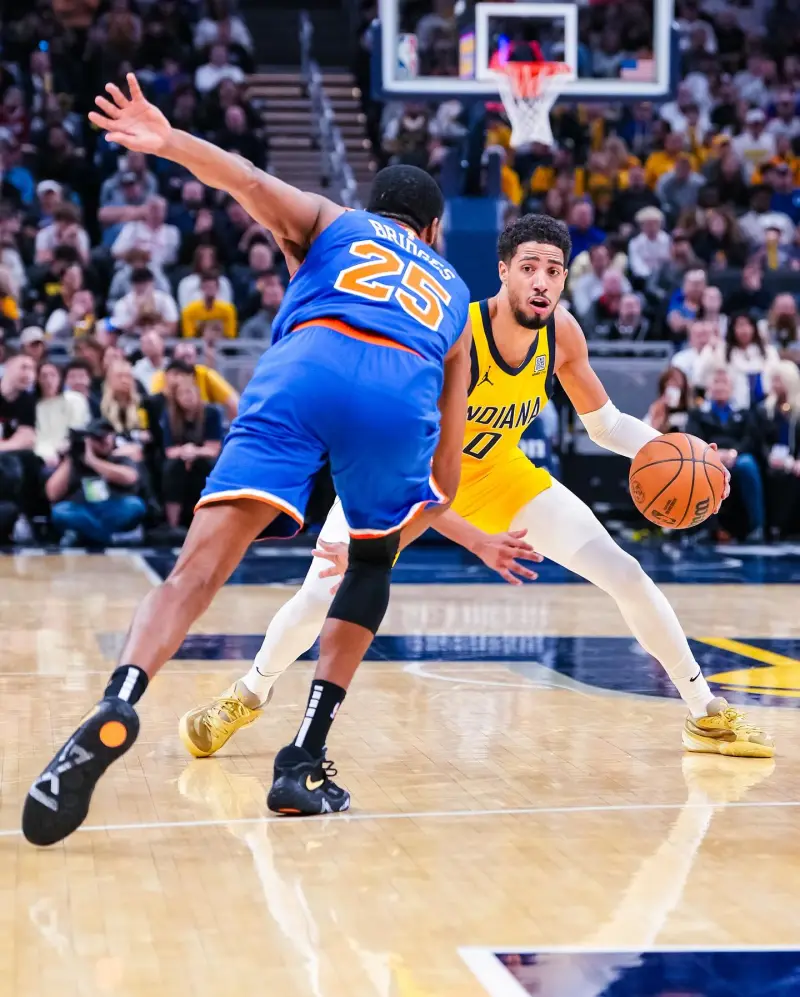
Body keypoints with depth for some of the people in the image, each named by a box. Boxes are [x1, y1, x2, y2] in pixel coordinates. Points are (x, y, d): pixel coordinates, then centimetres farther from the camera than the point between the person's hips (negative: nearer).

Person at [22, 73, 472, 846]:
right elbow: (445, 475, 36)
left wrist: (169, 143, -2)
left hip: (307, 365, -1)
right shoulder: (454, 296, 39)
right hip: (403, 392, 2)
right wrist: (407, 524, 51)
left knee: (201, 564, -8)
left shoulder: (331, 222, 36)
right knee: (372, 562, 26)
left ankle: (115, 708, -35)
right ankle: (304, 761, 16)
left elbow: (255, 185, 10)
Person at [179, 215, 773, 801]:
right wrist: (473, 540, -44)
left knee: (626, 575, -5)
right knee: (319, 599, -15)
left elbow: (605, 424, -3)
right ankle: (250, 694, 17)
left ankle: (707, 714, 12)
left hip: (499, 474, 4)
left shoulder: (562, 333, -19)